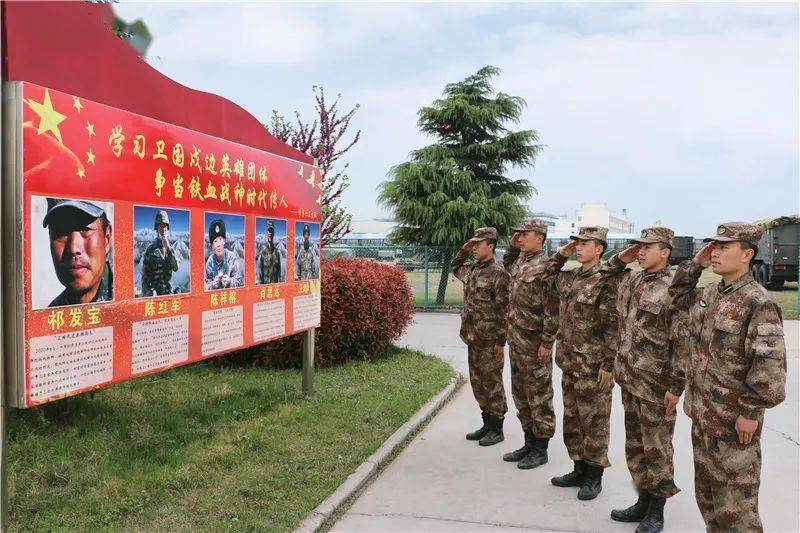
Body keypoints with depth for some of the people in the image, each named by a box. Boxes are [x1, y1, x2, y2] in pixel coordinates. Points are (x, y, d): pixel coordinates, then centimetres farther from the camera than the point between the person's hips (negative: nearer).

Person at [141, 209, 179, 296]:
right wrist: (146, 294, -10)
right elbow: (144, 274, -2)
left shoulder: (170, 248, 9)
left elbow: (176, 268, -4)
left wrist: (168, 248, -11)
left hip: (168, 290, 3)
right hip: (154, 290, -3)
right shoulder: (151, 249, -1)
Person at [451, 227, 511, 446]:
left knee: (492, 384, 2)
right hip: (472, 338, 8)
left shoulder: (498, 274, -14)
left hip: (489, 340, -8)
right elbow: (454, 267, 33)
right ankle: (487, 423, 26)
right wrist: (464, 250, 15)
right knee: (477, 382, 14)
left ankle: (496, 429, 13)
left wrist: (501, 341, -17)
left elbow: (503, 310, -16)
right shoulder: (471, 270, 10)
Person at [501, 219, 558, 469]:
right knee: (520, 394, 16)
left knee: (539, 397, 3)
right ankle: (529, 442, 28)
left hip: (533, 343, -9)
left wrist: (546, 343, -18)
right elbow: (507, 267, 33)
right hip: (515, 341, 9)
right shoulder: (520, 260, 9)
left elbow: (554, 309, -18)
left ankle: (540, 450, 14)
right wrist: (512, 247, 15)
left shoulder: (544, 266, -16)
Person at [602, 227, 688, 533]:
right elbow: (601, 278, 25)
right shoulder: (629, 280, 7)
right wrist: (621, 259, 8)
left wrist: (676, 386, -16)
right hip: (629, 379, 7)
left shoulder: (672, 290, -14)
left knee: (656, 449, 6)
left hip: (655, 385, -7)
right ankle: (643, 501, 31)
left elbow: (682, 342, -16)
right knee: (634, 445, 16)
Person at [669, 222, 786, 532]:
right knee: (706, 496, 20)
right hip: (702, 415, 8)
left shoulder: (759, 304, -18)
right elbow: (679, 295, 27)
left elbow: (770, 365, -23)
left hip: (734, 424, -8)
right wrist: (695, 264, 12)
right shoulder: (709, 294, 7)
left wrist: (751, 412, -20)